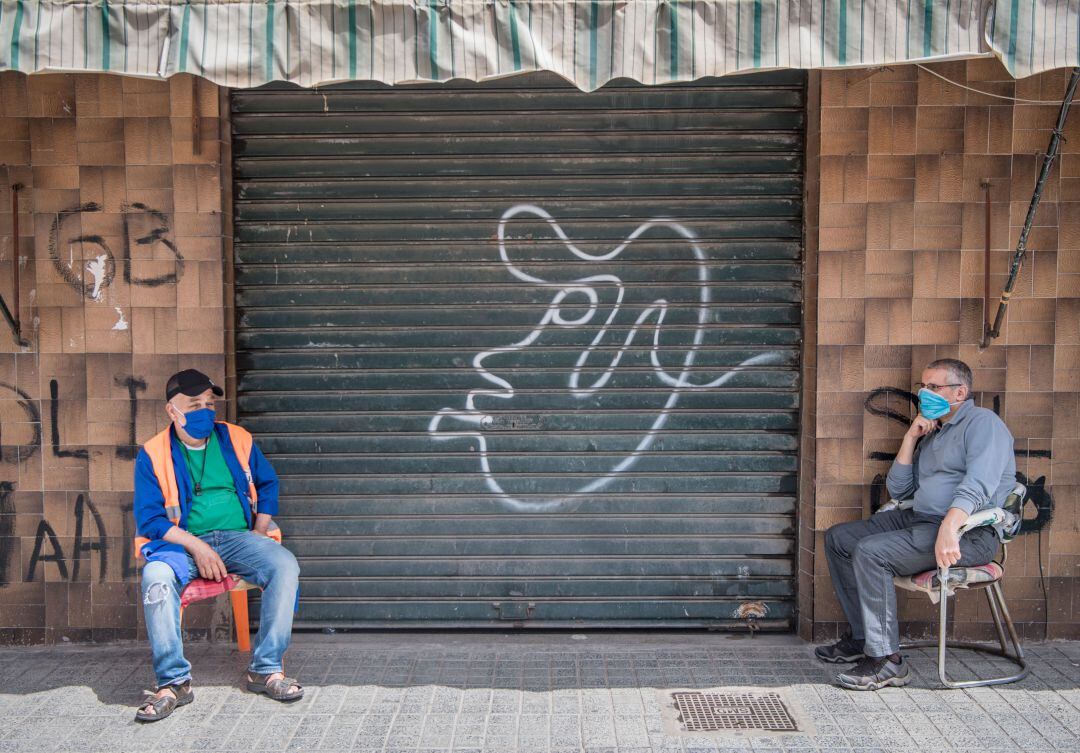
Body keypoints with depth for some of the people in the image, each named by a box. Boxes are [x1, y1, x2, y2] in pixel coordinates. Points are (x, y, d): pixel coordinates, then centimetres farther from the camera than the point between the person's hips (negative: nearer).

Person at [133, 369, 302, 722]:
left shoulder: (237, 440, 10)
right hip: (181, 542, -2)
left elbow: (268, 485, 20)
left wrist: (259, 536, 5)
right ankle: (174, 681, -23)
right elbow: (149, 518, -3)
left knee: (285, 565, -26)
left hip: (237, 537, 2)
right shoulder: (153, 454, 2)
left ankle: (266, 669, -17)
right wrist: (196, 547, -15)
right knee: (156, 577, -35)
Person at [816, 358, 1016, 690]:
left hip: (968, 532, -10)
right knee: (838, 538, 6)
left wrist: (948, 529, -38)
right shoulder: (931, 433, 22)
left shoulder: (983, 423, -6)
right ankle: (861, 637, 9)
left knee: (870, 552, -27)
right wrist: (911, 438, 7)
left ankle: (886, 660, -21)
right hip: (919, 519, 10)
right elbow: (898, 490, 18)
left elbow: (979, 485, -23)